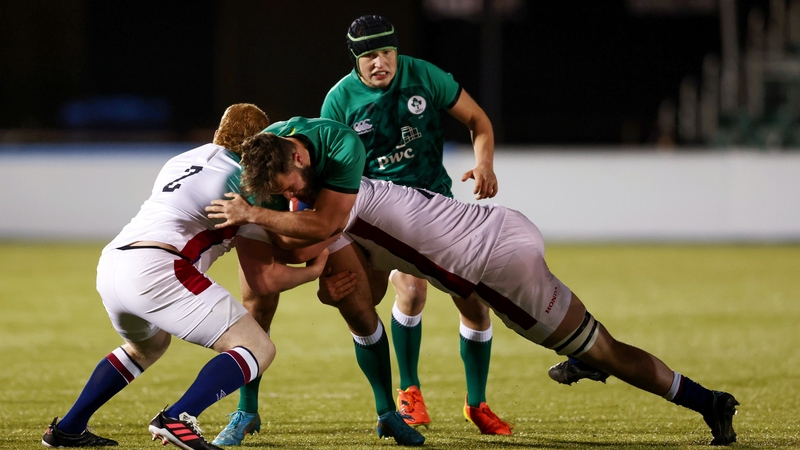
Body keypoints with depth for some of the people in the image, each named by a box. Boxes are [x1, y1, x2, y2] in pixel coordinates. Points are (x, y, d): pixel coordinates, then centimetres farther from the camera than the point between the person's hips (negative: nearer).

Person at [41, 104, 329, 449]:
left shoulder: (180, 162, 26)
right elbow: (264, 280, 6)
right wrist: (314, 270, 21)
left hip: (110, 265, 8)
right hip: (154, 269, -8)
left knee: (148, 344, 38)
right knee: (258, 349, -5)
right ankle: (177, 419, -24)